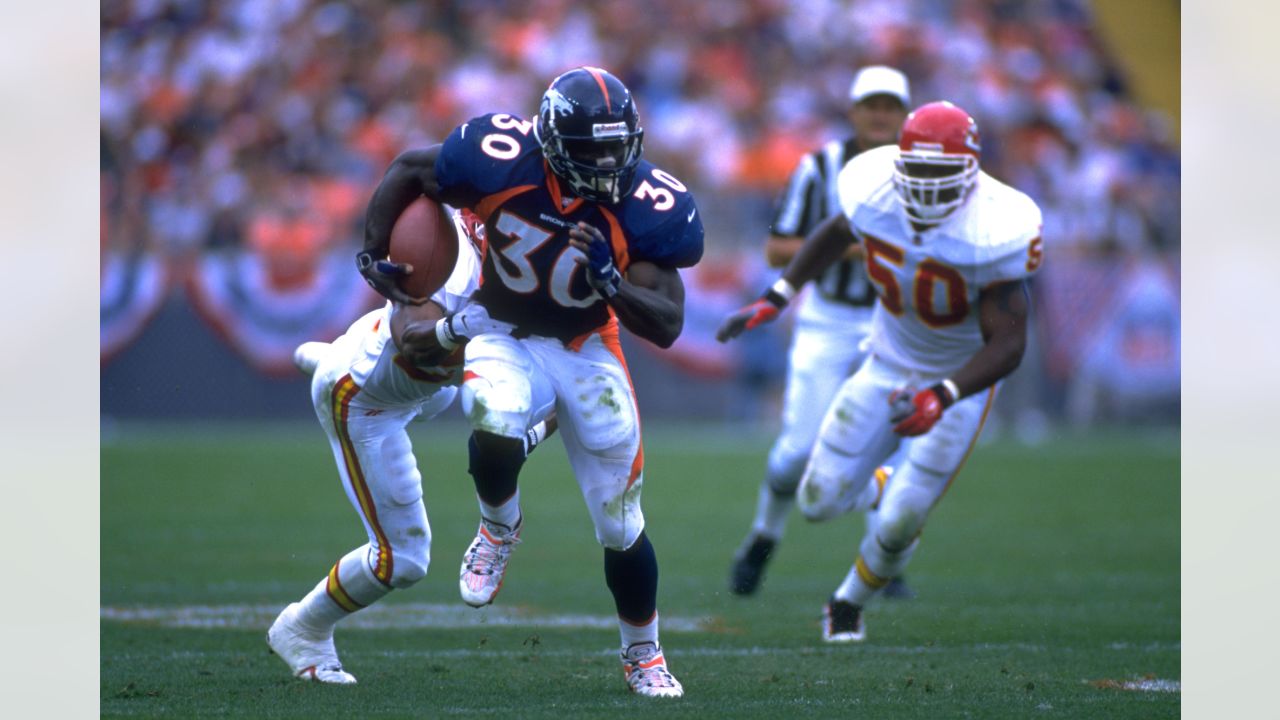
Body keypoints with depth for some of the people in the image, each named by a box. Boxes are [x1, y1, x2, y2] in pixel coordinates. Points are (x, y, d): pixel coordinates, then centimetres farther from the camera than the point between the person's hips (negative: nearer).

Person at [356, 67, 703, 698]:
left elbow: (667, 327, -20)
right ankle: (498, 527, -2)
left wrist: (609, 281, -36)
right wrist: (373, 255, -7)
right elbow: (409, 170, -4)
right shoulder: (501, 160, -24)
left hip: (586, 350, 1)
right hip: (505, 337, -1)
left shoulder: (647, 208, -22)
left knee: (622, 527, 3)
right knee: (496, 430, -37)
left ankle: (643, 655, 29)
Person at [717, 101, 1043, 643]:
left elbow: (1008, 345, -31)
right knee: (819, 502, 3)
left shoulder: (987, 235, -32)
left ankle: (849, 604, 29)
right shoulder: (876, 197, -20)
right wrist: (774, 300, 3)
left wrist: (941, 397, -44)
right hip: (889, 367, 4)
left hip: (962, 378, -4)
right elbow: (836, 233, 7)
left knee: (898, 526, -3)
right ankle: (882, 487, 39)